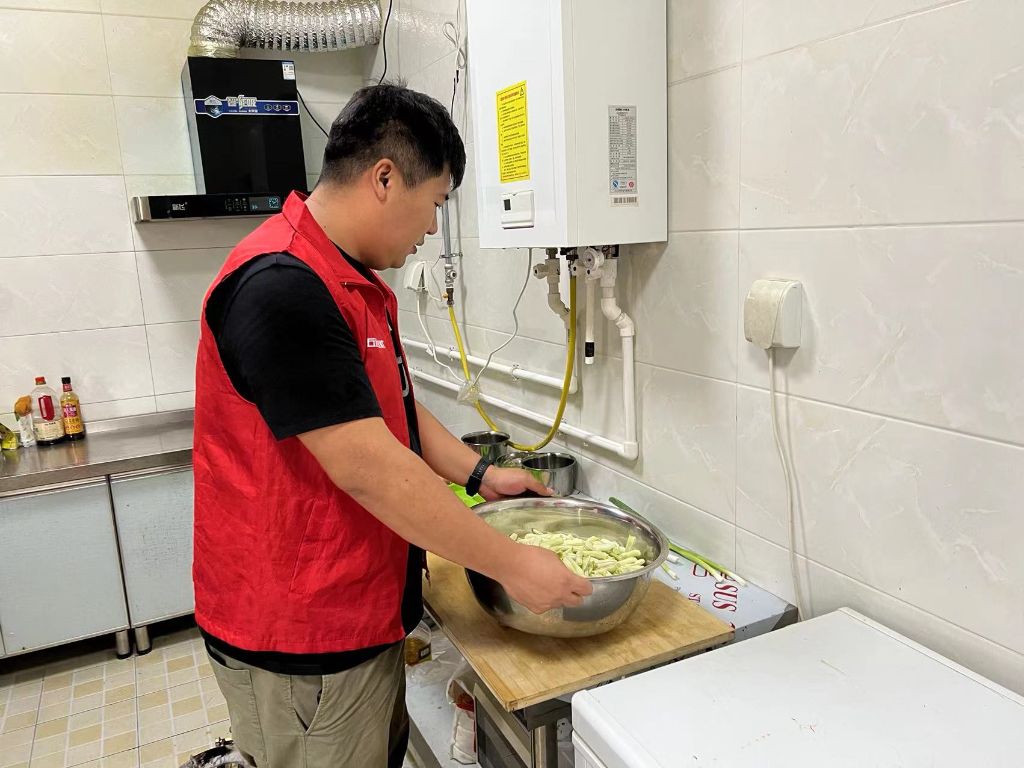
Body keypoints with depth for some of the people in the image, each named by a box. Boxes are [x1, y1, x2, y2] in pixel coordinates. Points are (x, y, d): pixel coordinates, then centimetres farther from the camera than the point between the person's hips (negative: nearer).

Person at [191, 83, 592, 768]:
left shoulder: (360, 283, 8)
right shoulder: (281, 286, -26)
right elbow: (369, 469, -28)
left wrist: (479, 473, 10)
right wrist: (512, 564, -20)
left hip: (363, 611, 9)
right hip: (300, 640, -9)